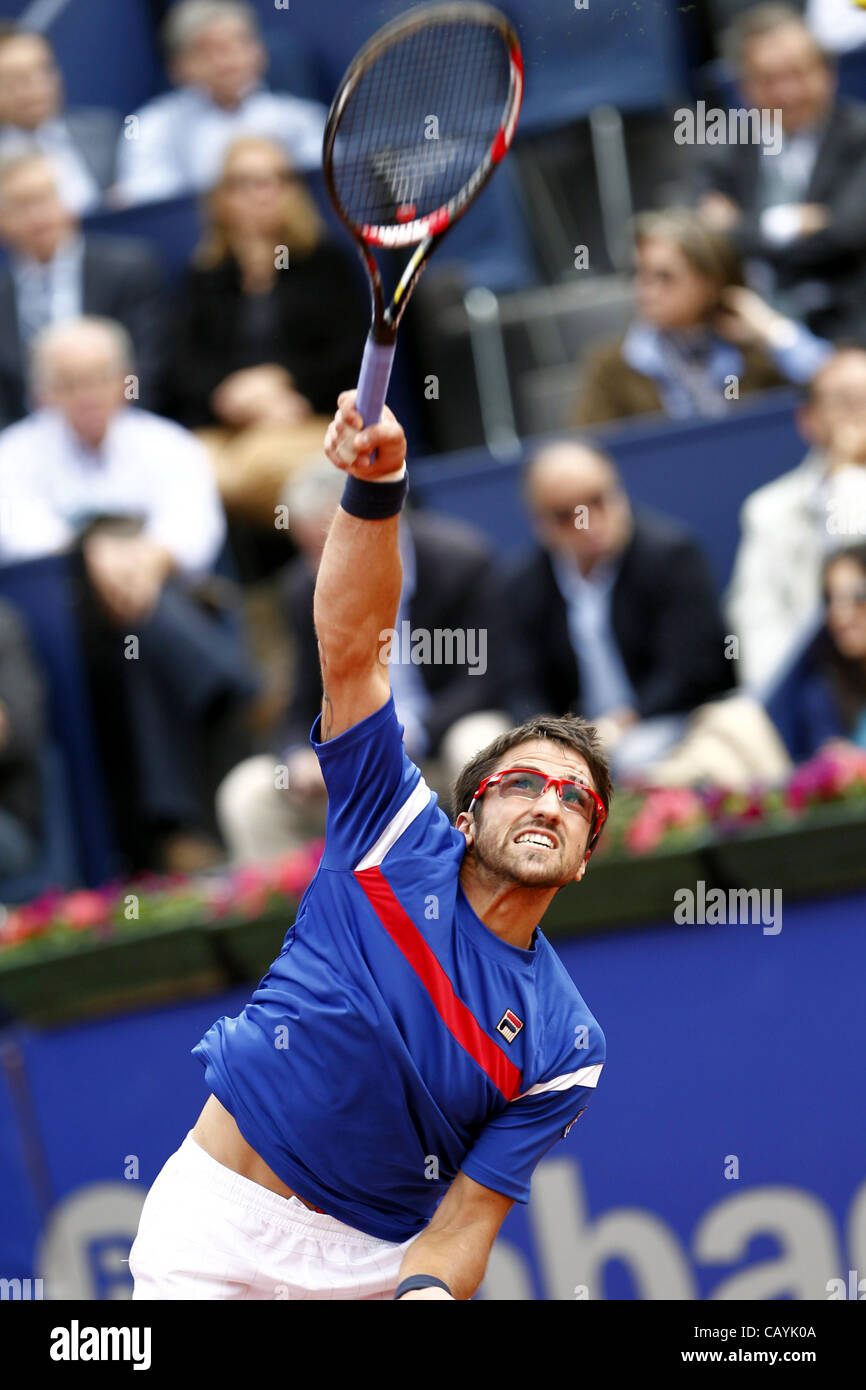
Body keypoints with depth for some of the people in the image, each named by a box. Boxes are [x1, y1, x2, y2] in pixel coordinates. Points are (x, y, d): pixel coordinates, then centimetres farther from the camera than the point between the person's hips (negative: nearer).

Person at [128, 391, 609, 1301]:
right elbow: (349, 643, -13)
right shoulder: (399, 834, -3)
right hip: (216, 1225, -1)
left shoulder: (565, 1046, -3)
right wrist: (374, 488, -28)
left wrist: (427, 1291, -28)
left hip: (374, 1262, 1)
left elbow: (464, 1221, -6)